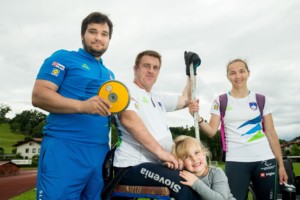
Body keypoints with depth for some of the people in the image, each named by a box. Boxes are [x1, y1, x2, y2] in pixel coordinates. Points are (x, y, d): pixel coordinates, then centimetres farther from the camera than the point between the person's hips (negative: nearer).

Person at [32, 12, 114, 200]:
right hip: (64, 149, -6)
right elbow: (39, 95, -9)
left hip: (100, 153, 6)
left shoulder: (109, 74, 21)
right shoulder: (63, 58, 2)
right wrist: (82, 106, -23)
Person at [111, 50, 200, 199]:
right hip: (133, 166, -8)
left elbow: (186, 100, 31)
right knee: (185, 183, -28)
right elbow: (129, 120, -21)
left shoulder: (158, 99, 23)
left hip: (156, 164, 9)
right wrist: (160, 151, -26)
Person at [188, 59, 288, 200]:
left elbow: (271, 134, 7)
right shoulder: (220, 102, 2)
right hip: (235, 162, -1)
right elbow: (211, 131, -4)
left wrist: (281, 164, 5)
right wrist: (197, 117, -21)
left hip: (265, 160, 2)